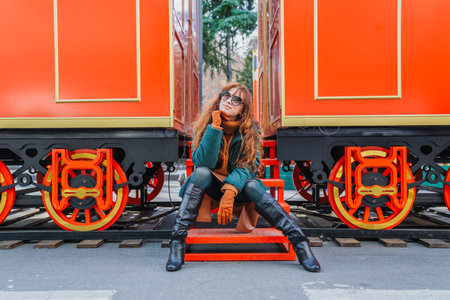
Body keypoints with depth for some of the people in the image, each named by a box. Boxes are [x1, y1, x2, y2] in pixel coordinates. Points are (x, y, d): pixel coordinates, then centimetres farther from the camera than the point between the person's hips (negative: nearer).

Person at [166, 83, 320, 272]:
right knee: (201, 172, -30)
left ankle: (299, 241, -33)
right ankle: (177, 241, -34)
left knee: (251, 184, -31)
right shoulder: (205, 126, -8)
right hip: (210, 186, 0)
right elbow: (203, 162, -22)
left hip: (239, 187, 0)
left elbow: (248, 167, -20)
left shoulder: (250, 131, -8)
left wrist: (230, 192, -37)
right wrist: (215, 126, -28)